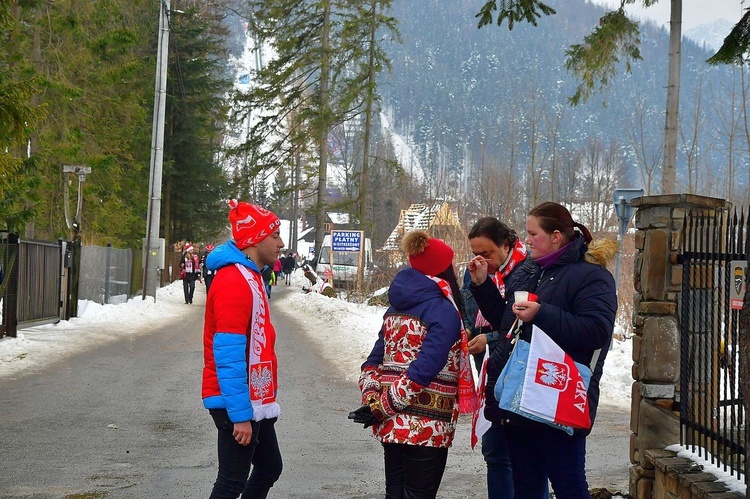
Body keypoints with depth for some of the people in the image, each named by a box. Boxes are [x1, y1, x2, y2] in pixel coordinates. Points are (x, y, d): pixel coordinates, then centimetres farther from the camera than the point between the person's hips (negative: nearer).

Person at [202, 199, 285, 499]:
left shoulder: (250, 278, 12)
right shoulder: (234, 282, -20)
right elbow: (228, 357, -24)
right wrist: (240, 415, -25)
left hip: (255, 401, 10)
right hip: (238, 405, -10)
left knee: (270, 468, 18)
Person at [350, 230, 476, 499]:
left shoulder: (397, 306, 13)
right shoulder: (443, 310, -12)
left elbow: (374, 362, 10)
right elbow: (424, 368, -20)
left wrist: (371, 397, 1)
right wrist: (382, 406, -16)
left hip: (392, 423, 7)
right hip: (427, 426, -7)